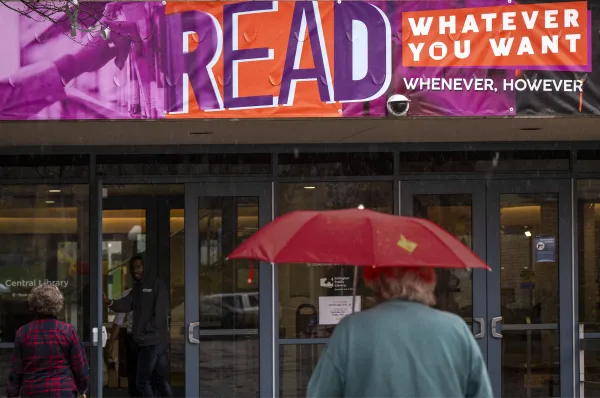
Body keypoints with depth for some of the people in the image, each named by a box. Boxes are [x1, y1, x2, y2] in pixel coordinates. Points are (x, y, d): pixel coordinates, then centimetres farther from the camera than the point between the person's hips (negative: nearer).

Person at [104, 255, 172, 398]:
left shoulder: (156, 285, -7)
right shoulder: (136, 288, 17)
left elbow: (161, 312, -13)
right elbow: (126, 304, 2)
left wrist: (147, 330, -12)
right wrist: (110, 302, -16)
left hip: (153, 340, -9)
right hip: (145, 340, 9)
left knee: (142, 381, -7)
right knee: (160, 380, 12)